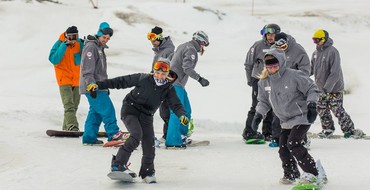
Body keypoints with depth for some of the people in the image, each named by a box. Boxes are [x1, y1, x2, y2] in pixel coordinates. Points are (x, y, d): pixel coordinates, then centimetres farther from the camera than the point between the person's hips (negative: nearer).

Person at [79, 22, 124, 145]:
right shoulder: (91, 47, -10)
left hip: (98, 86, 10)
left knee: (96, 112, 9)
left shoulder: (100, 48, 21)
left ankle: (89, 137, 11)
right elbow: (87, 70, -18)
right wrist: (91, 85, -25)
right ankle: (114, 134, -11)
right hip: (92, 87, -10)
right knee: (107, 109, -12)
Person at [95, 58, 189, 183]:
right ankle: (117, 165, -26)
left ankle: (147, 173, 20)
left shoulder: (169, 89, -4)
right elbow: (121, 82, -10)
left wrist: (182, 115, -34)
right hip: (130, 110, -4)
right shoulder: (143, 79, -14)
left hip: (146, 116, 4)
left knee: (149, 145, -2)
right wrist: (99, 85, -11)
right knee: (137, 135, -27)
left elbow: (175, 104, -11)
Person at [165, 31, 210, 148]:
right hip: (176, 84, -11)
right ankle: (172, 142, -18)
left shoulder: (183, 47, 19)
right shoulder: (191, 50, -12)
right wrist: (200, 79, -21)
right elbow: (187, 68, -22)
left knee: (186, 110, 16)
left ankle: (181, 136, 24)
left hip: (178, 84, 11)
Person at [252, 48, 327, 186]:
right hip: (286, 121, 7)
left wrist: (311, 105, -20)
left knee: (293, 144, -21)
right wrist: (259, 114, 1)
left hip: (301, 117, -7)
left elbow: (312, 90, -8)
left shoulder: (294, 76, -18)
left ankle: (314, 174, -15)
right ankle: (291, 175, 24)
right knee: (283, 149, 3)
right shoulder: (264, 81, 0)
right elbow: (263, 101, 14)